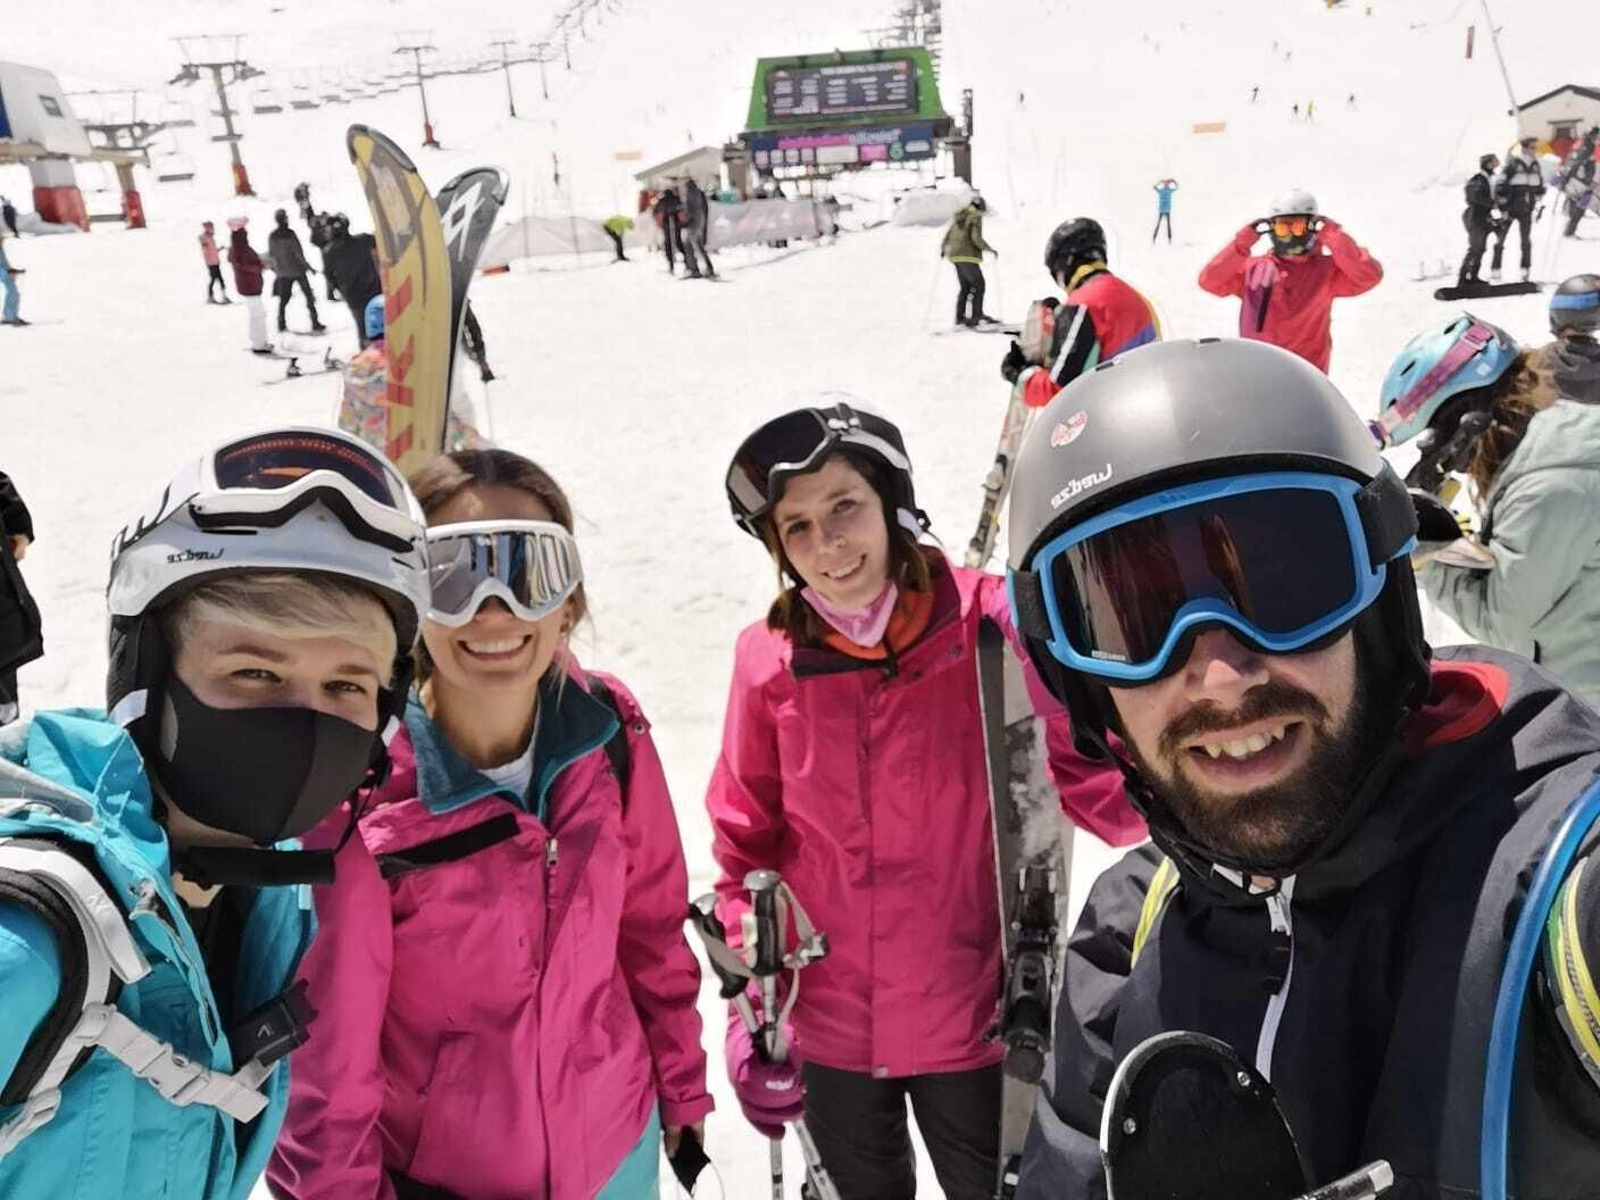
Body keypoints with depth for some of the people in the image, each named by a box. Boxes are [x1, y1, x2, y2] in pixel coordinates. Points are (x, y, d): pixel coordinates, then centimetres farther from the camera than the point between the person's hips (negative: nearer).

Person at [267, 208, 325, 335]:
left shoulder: (272, 236, 2)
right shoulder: (290, 233, -14)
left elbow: (271, 255, 8)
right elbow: (298, 252, -15)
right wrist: (307, 266, -7)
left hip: (282, 272, 5)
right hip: (297, 270, -5)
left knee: (283, 299, 14)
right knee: (309, 296, 2)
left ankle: (281, 325, 16)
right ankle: (315, 324, -2)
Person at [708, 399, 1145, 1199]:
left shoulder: (990, 625, -17)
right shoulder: (769, 659, -11)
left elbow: (1104, 786, -18)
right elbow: (746, 844, -2)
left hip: (972, 1024, -1)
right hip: (827, 1032, 2)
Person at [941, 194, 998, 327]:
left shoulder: (958, 216, 14)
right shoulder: (975, 218, -8)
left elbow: (948, 234, 18)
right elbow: (976, 238, -18)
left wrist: (943, 249, 34)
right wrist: (990, 250, -8)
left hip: (955, 256, 8)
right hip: (968, 256, -8)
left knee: (964, 287, 14)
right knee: (979, 285, -4)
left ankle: (960, 319, 9)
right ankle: (977, 316, -13)